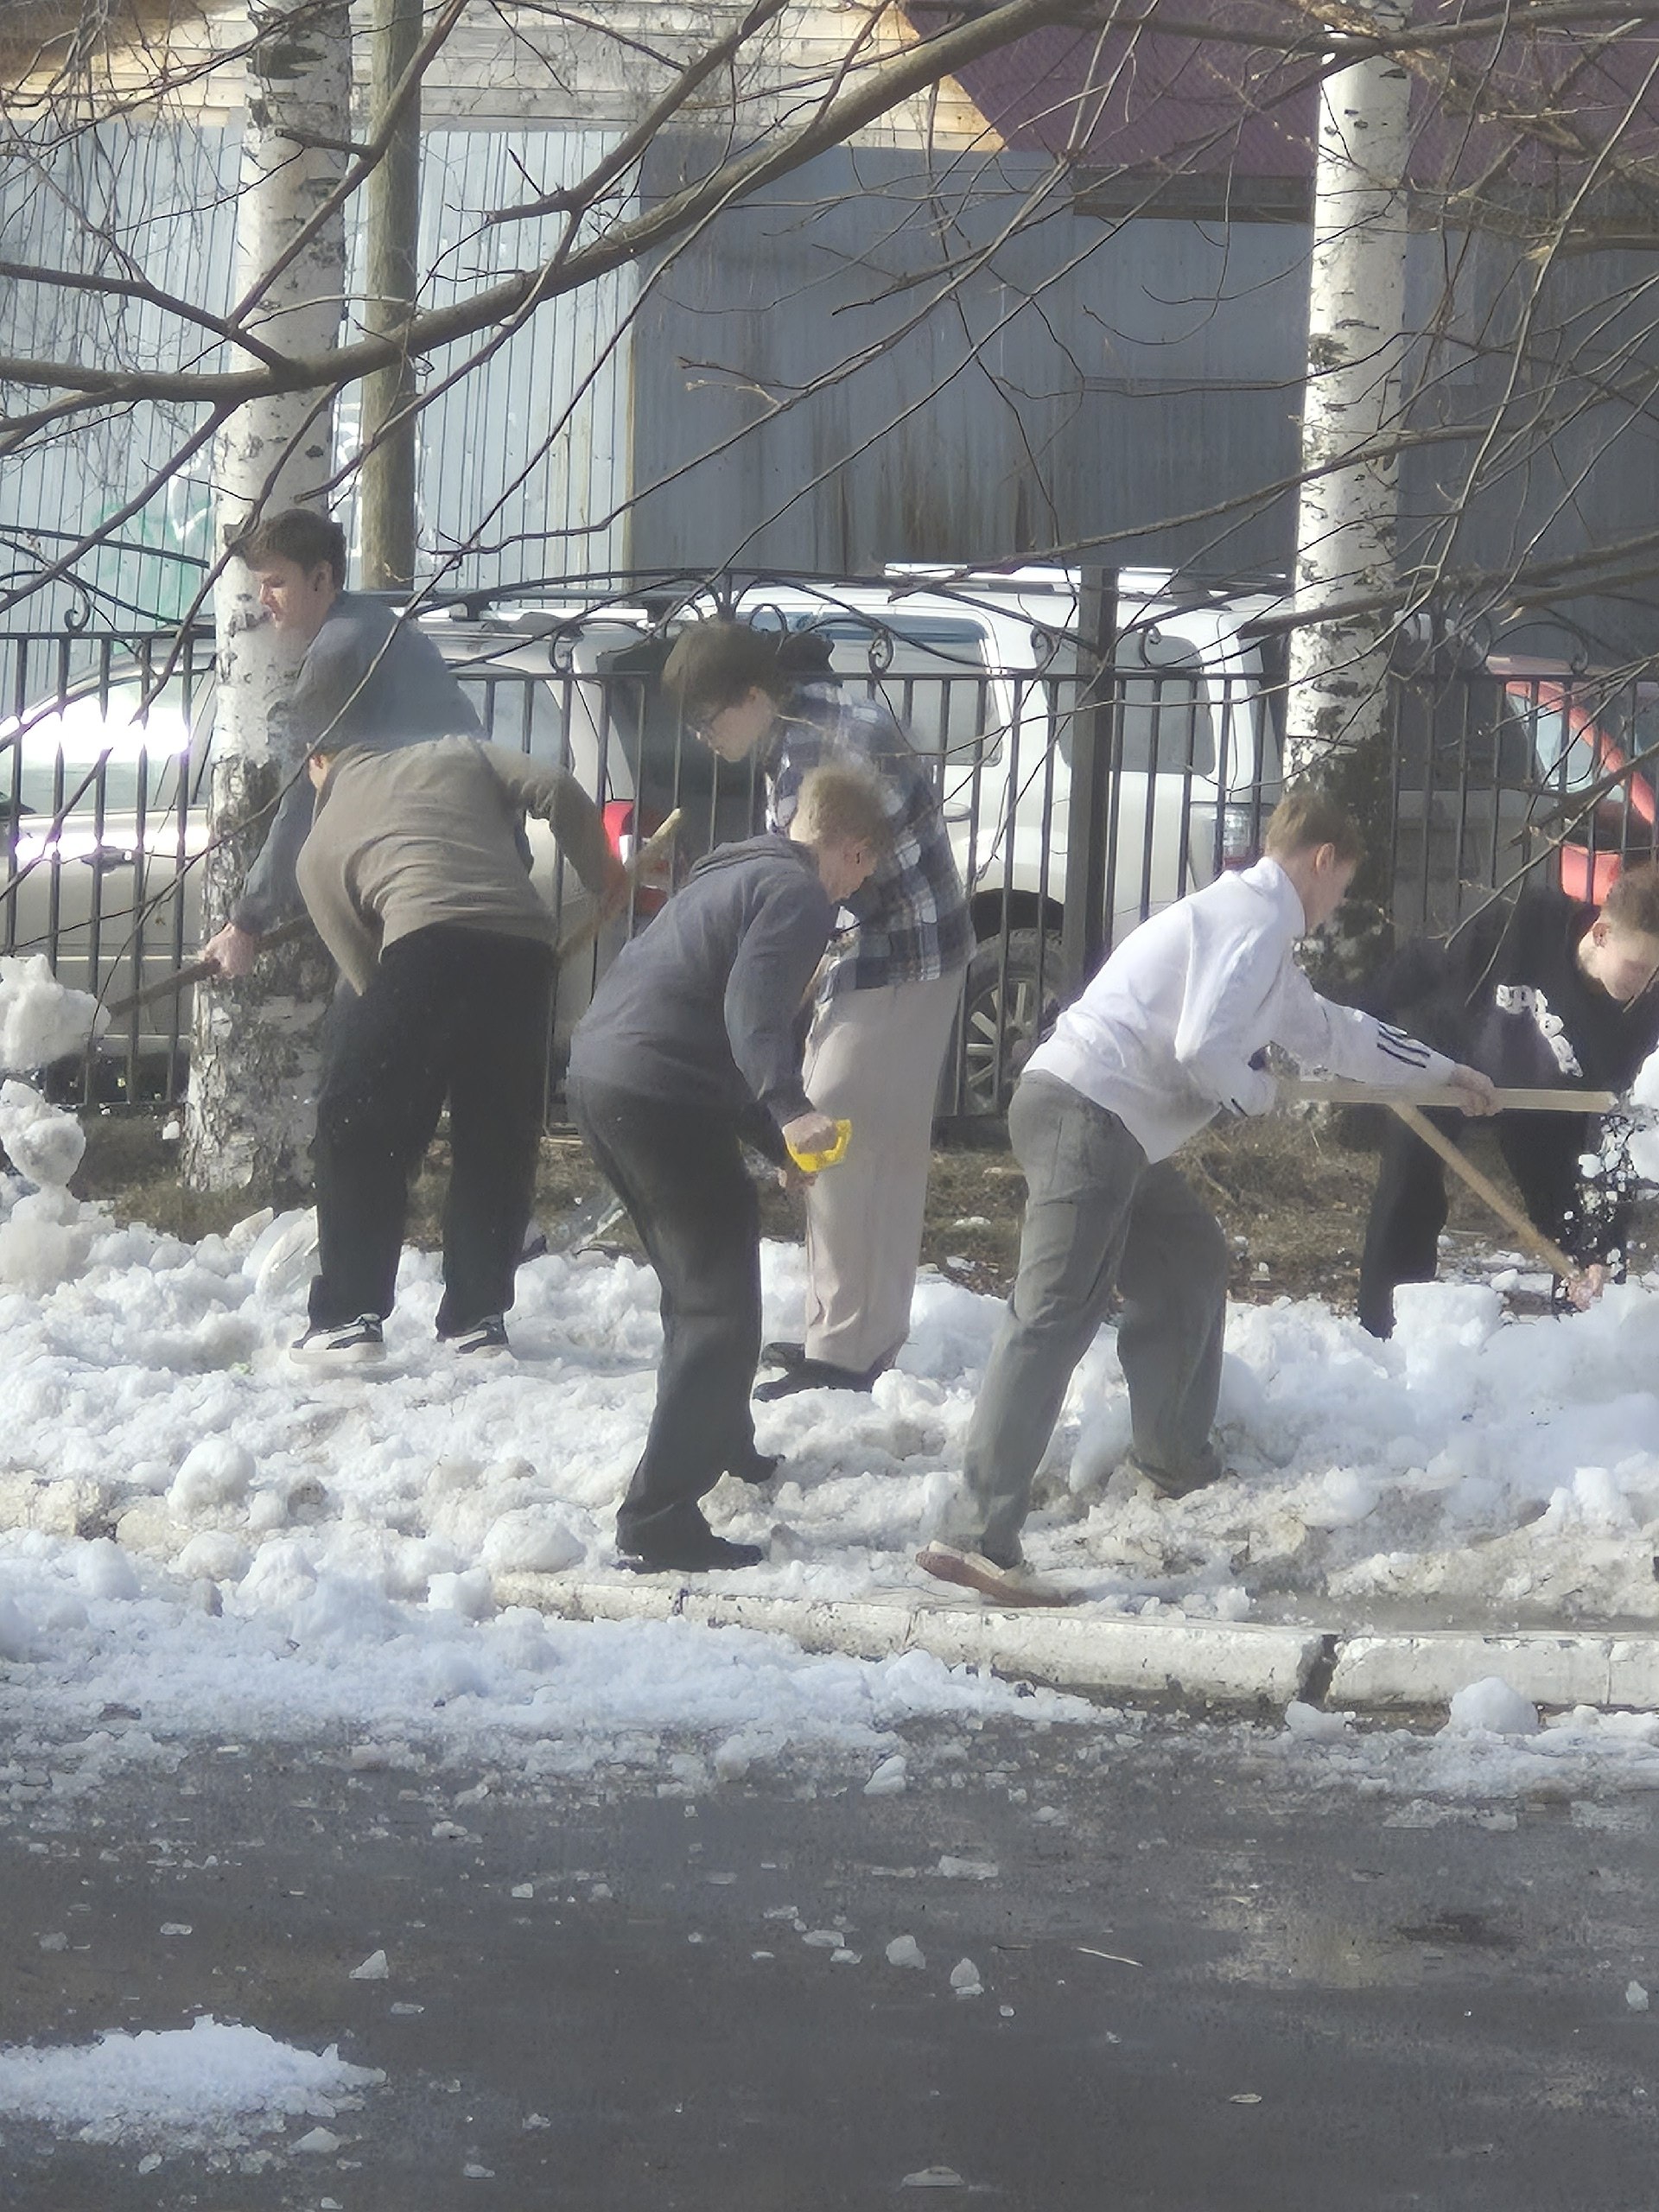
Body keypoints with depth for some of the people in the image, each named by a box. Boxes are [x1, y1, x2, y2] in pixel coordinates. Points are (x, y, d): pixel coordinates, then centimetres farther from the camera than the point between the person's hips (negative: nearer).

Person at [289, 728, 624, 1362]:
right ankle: (478, 1317, 16)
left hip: (429, 943, -3)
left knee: (354, 1135, 6)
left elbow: (365, 973, 19)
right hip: (525, 945, 3)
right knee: (497, 1144, 15)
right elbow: (555, 790, 13)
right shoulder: (456, 756, 29)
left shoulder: (319, 849, 23)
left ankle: (348, 1317, 0)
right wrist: (603, 872, 27)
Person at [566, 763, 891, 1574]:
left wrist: (773, 1131, 39)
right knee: (721, 1313, -7)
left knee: (699, 1285, 30)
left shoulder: (734, 872, 23)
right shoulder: (798, 893, -7)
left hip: (597, 1073, 10)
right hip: (664, 1097, -10)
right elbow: (752, 1009, -24)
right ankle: (657, 1522, -15)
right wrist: (789, 1110, -38)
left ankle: (719, 1443, 50)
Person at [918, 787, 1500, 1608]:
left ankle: (1175, 1462, 40)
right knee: (1054, 1318, -18)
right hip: (1085, 1116, -11)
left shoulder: (1249, 919, 27)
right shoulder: (1257, 917, -6)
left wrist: (1442, 1071, 52)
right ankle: (975, 1535, -28)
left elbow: (1331, 1030, 42)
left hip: (1113, 1131, 11)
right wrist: (1256, 1090, 3)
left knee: (1188, 1261, 27)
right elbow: (1205, 1050, -19)